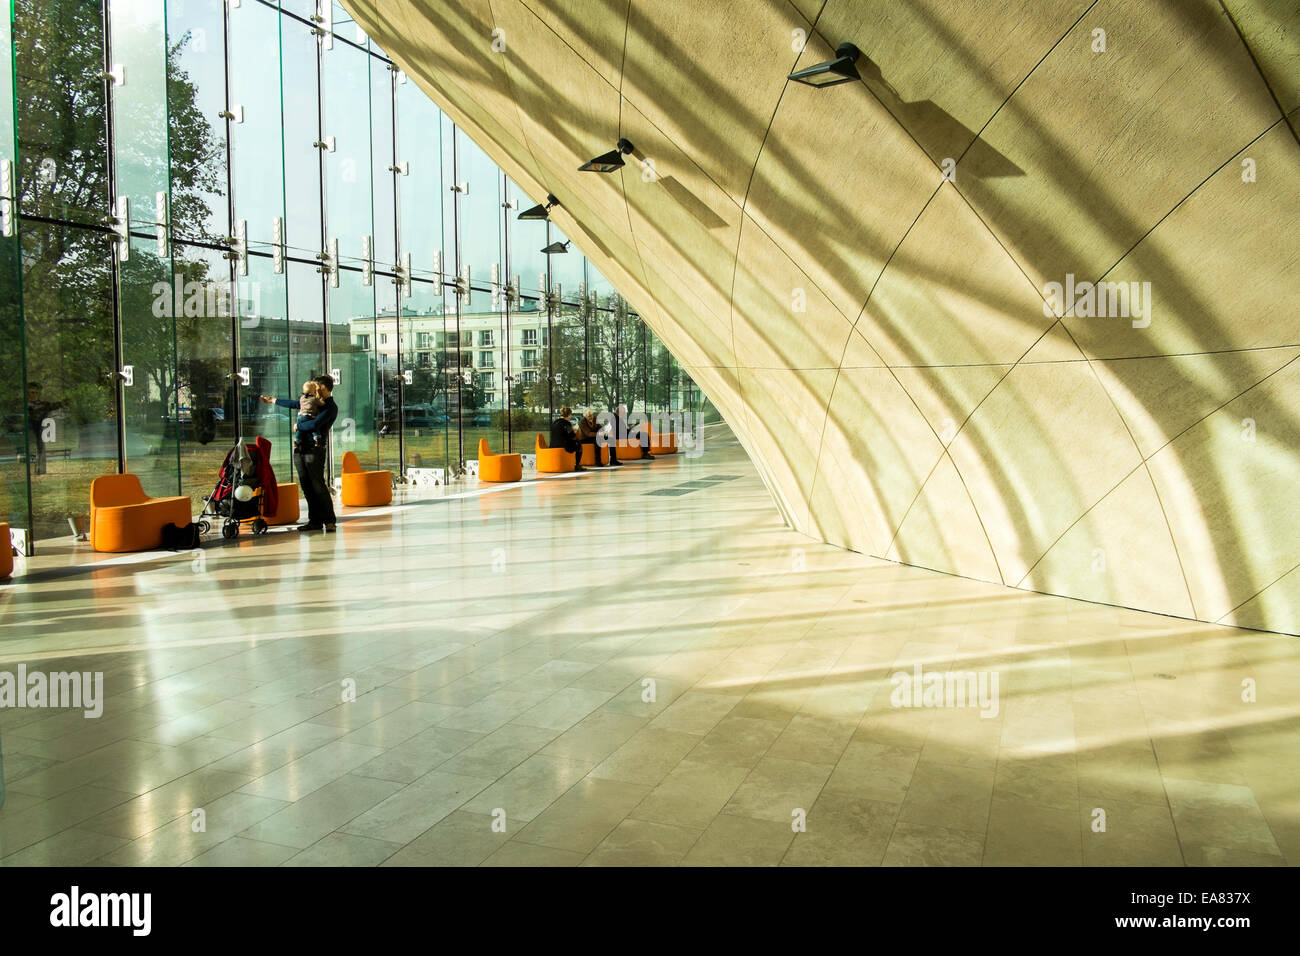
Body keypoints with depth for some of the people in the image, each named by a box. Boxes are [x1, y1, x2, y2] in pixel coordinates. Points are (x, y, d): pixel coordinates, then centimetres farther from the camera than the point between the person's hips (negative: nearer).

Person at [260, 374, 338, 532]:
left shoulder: (331, 407, -6)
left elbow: (315, 424, -18)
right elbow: (293, 403, 36)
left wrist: (298, 426, -2)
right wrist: (273, 400, 46)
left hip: (315, 449, -8)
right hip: (300, 449, 8)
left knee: (318, 485, -13)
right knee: (307, 487, 4)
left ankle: (330, 520, -9)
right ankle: (315, 521, 7)